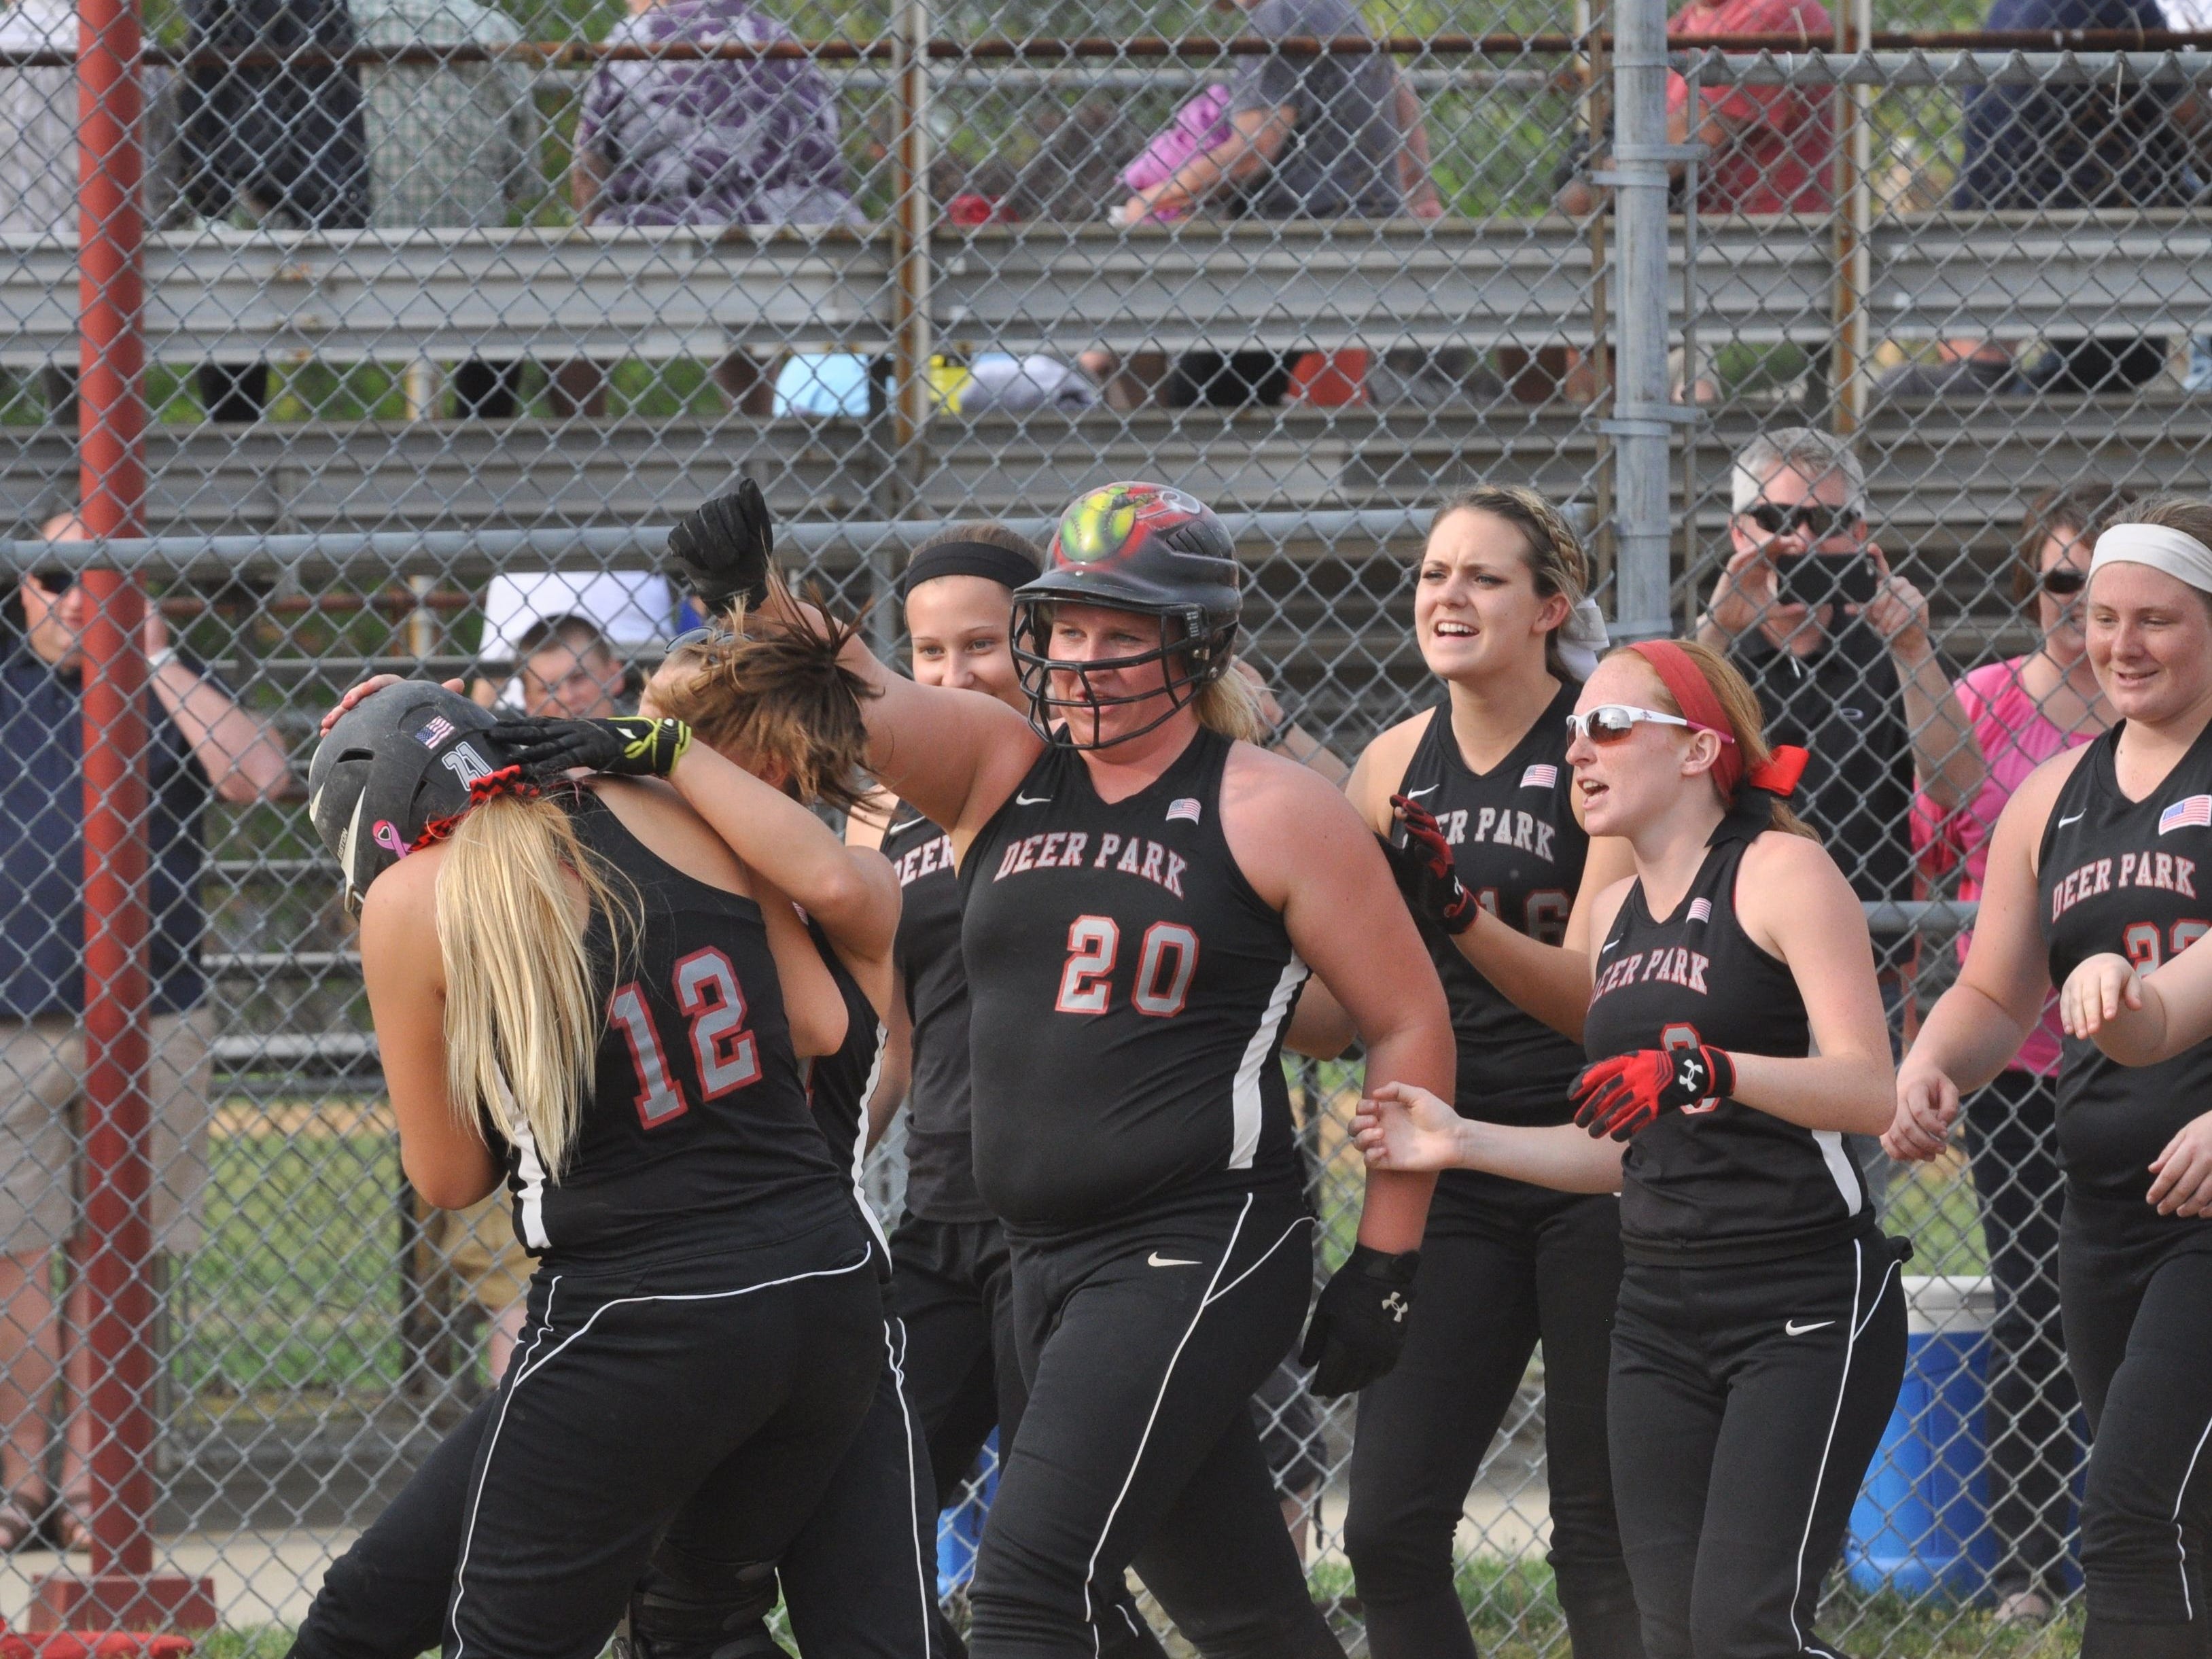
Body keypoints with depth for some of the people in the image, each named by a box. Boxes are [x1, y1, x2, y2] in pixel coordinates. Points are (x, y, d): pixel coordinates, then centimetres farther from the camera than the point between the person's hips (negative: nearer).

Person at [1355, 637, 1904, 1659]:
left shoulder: (1781, 873, -7)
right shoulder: (1615, 914, 17)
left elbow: (1870, 1092, -18)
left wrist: (1709, 1072, -32)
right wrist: (1462, 1144, 14)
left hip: (1807, 1311, -8)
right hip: (1661, 1317, 8)